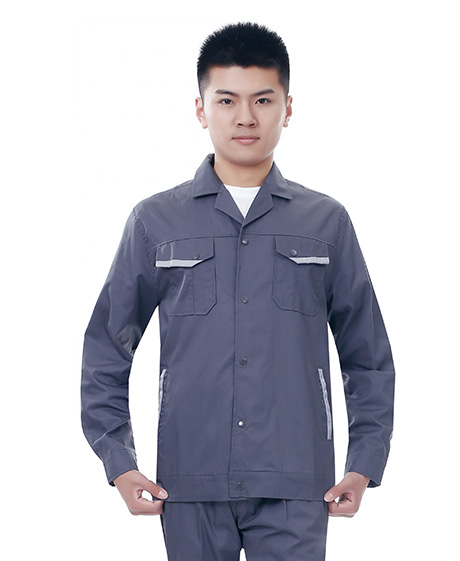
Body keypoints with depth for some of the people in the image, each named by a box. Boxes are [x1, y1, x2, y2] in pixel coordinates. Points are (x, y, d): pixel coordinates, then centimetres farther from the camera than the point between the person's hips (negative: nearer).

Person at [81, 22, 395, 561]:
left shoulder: (326, 222, 8)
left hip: (296, 490, 0)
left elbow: (368, 358, 12)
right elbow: (105, 349, 10)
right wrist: (118, 463, 2)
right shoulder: (155, 222, 6)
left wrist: (364, 465, 4)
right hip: (190, 484, 0)